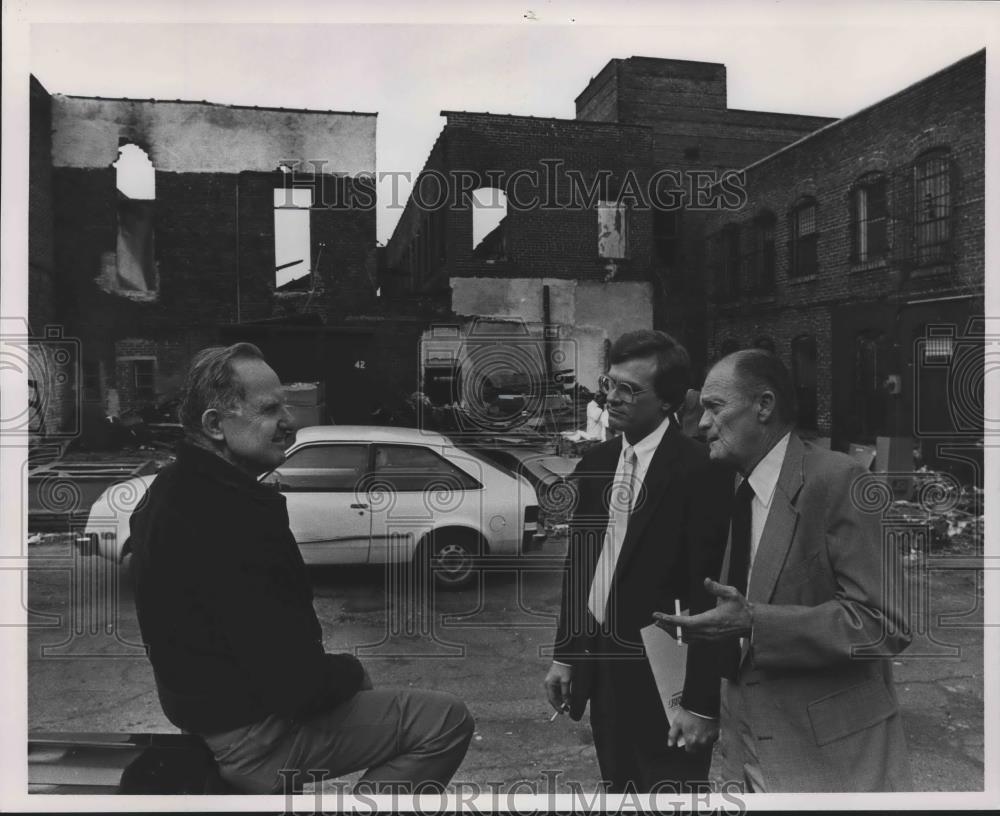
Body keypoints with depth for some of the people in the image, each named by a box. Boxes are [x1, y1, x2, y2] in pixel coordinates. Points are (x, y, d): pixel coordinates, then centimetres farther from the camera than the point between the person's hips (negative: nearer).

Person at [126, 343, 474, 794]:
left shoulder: (172, 490, 5)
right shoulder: (233, 515, -30)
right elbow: (294, 683, -30)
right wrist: (349, 672, -8)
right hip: (255, 734, -10)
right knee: (447, 722, -10)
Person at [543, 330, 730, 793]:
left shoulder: (697, 469, -17)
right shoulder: (595, 464, 5)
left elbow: (709, 593, -17)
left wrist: (702, 702, -16)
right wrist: (565, 654, 10)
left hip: (664, 677, -6)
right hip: (602, 666, 7)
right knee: (619, 794, 21)